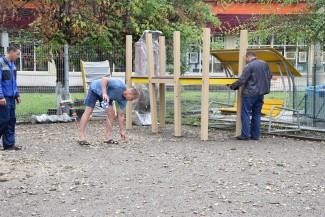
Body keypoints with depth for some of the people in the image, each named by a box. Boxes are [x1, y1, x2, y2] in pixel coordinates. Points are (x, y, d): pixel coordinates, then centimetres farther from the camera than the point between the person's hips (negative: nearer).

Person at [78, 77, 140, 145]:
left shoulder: (123, 99, -11)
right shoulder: (119, 86, -34)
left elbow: (121, 115, -3)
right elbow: (104, 79, -36)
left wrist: (122, 131, -3)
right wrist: (104, 93, -45)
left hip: (107, 96, 7)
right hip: (95, 88, -7)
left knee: (111, 113, -6)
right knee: (88, 111, -12)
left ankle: (107, 138, -1)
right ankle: (81, 137, -12)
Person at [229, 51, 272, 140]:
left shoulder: (249, 66, -14)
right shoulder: (265, 64, 7)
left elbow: (242, 80, -16)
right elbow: (270, 76, 17)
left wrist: (232, 86, -3)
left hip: (250, 93, -7)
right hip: (261, 93, 7)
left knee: (245, 114, -1)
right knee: (256, 114, 13)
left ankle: (245, 135, -3)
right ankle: (255, 135, 15)